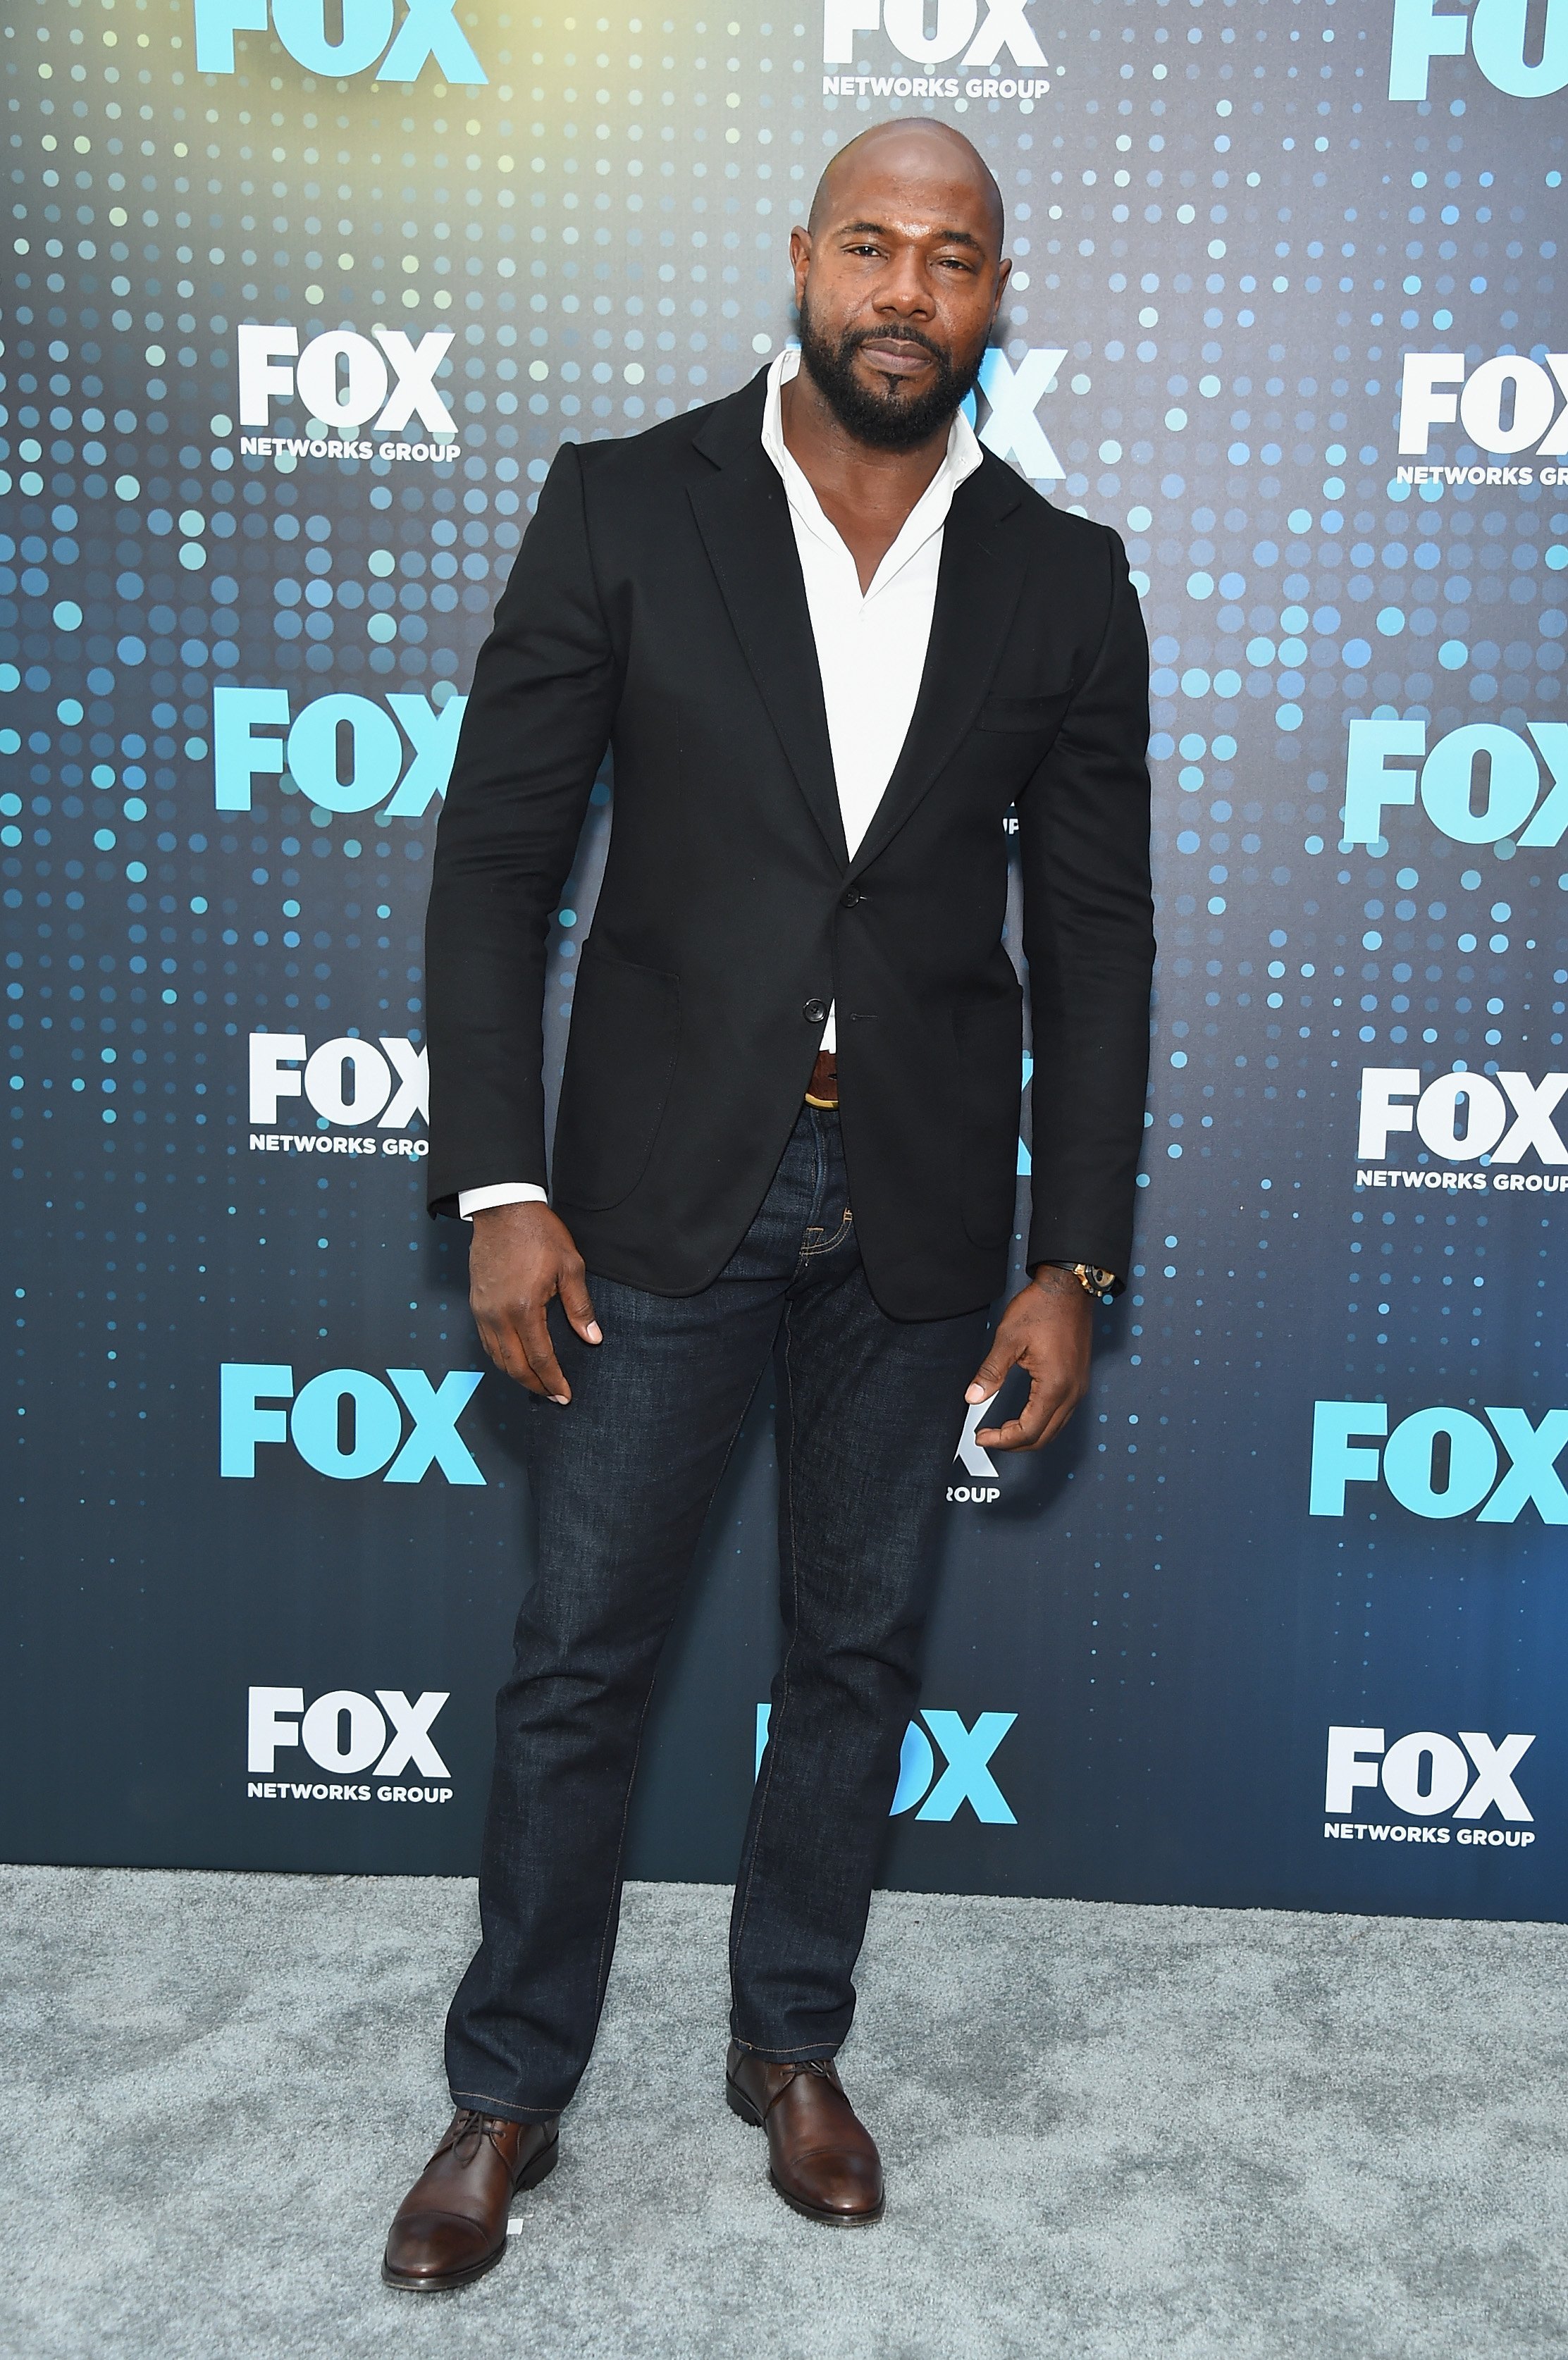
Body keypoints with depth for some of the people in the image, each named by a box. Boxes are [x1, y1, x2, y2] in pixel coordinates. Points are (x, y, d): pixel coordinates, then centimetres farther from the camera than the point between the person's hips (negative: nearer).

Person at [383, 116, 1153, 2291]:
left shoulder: (1064, 583, 3)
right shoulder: (623, 509, -2)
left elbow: (1097, 941, 4)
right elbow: (493, 858, -3)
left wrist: (1076, 1261, -1)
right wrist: (499, 1188, -10)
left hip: (923, 1209, 2)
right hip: (663, 1186, -1)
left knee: (859, 1654, 14)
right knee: (580, 1657, 7)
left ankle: (791, 2042, 36)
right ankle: (509, 2091, 27)